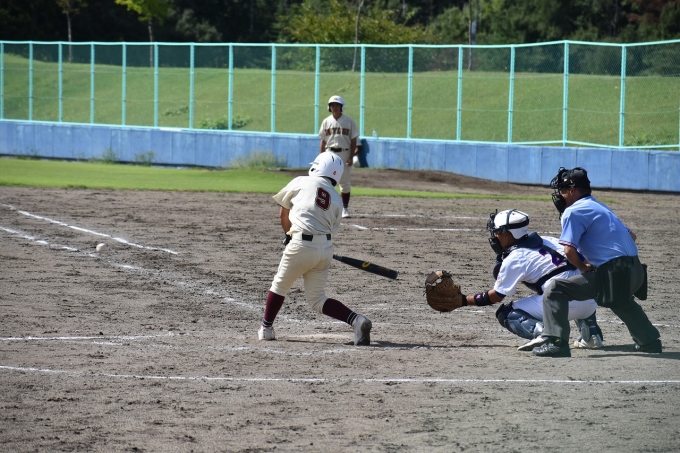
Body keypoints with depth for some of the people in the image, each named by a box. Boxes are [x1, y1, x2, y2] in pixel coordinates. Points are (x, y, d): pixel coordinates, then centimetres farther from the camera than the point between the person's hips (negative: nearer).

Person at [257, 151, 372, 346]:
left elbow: (283, 214, 14)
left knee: (279, 286, 17)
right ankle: (356, 320, -8)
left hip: (301, 244, -4)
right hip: (326, 248, 4)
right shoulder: (336, 199, 15)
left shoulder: (301, 182, 5)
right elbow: (332, 229, 12)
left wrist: (290, 234, 31)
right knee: (317, 299, 11)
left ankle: (266, 329, 25)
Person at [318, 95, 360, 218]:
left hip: (344, 154, -2)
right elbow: (323, 141, 10)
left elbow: (353, 141, 1)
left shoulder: (349, 121, 1)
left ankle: (345, 208, 9)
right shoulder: (326, 122, 7)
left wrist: (351, 157, -8)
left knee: (345, 182, 2)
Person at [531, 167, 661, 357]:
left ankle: (555, 342, -16)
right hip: (635, 270, 9)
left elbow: (569, 250, -14)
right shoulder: (600, 207, 23)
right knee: (622, 300, 41)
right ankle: (650, 340, 49)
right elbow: (630, 236, 25)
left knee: (554, 290, -7)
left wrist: (583, 267, 5)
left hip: (612, 272, -9)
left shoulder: (573, 211, -3)